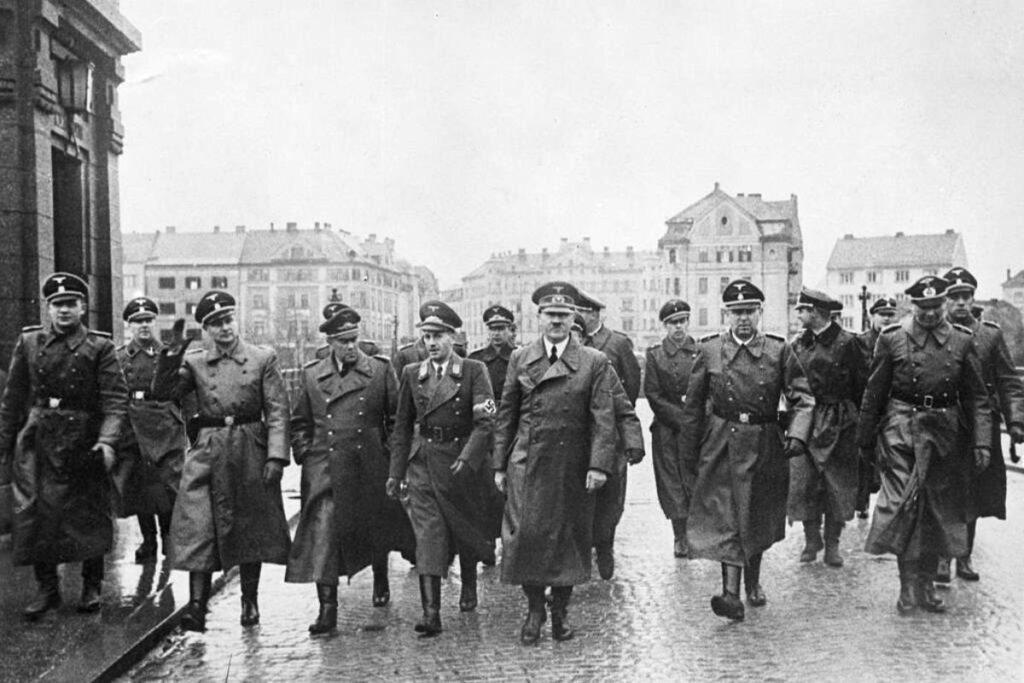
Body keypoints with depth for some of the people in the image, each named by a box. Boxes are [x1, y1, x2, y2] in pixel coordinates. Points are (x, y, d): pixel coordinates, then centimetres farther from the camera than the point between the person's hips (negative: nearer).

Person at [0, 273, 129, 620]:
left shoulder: (99, 346, -3)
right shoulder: (28, 341, 5)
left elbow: (116, 399, -10)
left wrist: (107, 441, -21)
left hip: (83, 443, -2)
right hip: (36, 443, 2)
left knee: (89, 515, 6)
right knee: (34, 514, 1)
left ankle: (92, 587, 21)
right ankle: (47, 588, 15)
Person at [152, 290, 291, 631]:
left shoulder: (263, 358, 0)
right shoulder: (193, 361, 6)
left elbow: (277, 411, -4)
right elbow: (162, 392, -6)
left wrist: (276, 456, -12)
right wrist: (173, 353, -16)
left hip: (251, 452, 0)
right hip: (207, 453, 1)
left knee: (251, 530, 8)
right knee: (198, 529, -7)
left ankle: (249, 601, 23)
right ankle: (196, 605, -3)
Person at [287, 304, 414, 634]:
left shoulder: (381, 370, 1)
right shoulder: (311, 374, 6)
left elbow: (396, 418, 4)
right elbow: (299, 422, 13)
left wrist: (391, 455, -1)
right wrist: (305, 455, 3)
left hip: (371, 468, 0)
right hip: (325, 469, 0)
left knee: (376, 529, 14)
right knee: (322, 533, -9)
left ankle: (380, 578, 43)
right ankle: (327, 607, -4)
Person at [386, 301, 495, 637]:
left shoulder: (474, 371, -4)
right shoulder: (412, 373, 6)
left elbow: (485, 422, -11)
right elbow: (402, 426, 10)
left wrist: (467, 459, -22)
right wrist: (396, 472, 7)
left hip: (461, 461, -1)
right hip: (422, 462, 1)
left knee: (466, 530, 14)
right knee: (427, 536, -7)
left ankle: (468, 588, 39)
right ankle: (431, 612, -7)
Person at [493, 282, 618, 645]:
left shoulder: (595, 361, 0)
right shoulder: (520, 358, 6)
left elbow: (603, 417, -5)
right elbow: (506, 414, 8)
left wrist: (600, 463, -14)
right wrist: (500, 464, 6)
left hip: (573, 466, -1)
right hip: (527, 462, 1)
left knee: (569, 536, 7)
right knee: (525, 534, -2)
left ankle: (560, 609, 25)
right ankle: (534, 608, 18)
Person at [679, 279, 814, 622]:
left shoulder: (779, 350, 0)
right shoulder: (710, 350, 0)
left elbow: (802, 399, -3)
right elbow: (693, 405, 5)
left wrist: (797, 434, -21)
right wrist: (689, 452, 6)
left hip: (765, 445, 1)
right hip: (722, 445, -1)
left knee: (759, 519, 14)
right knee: (726, 518, -9)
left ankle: (753, 581, 35)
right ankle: (731, 592, -10)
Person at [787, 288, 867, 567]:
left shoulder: (846, 342, -5)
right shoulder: (798, 343, 7)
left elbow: (862, 386, -3)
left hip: (839, 425, -3)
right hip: (805, 420, 3)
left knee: (838, 485, 4)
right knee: (803, 482, 1)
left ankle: (832, 544, 16)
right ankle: (811, 539, 16)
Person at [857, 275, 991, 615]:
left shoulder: (962, 340, 5)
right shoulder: (892, 338, -1)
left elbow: (977, 397, 6)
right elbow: (874, 393, 4)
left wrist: (982, 442, -3)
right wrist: (865, 441, 6)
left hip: (945, 434, 3)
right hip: (901, 431, -2)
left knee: (939, 510, 8)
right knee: (902, 504, -8)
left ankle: (927, 585, 22)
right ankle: (908, 587, 4)